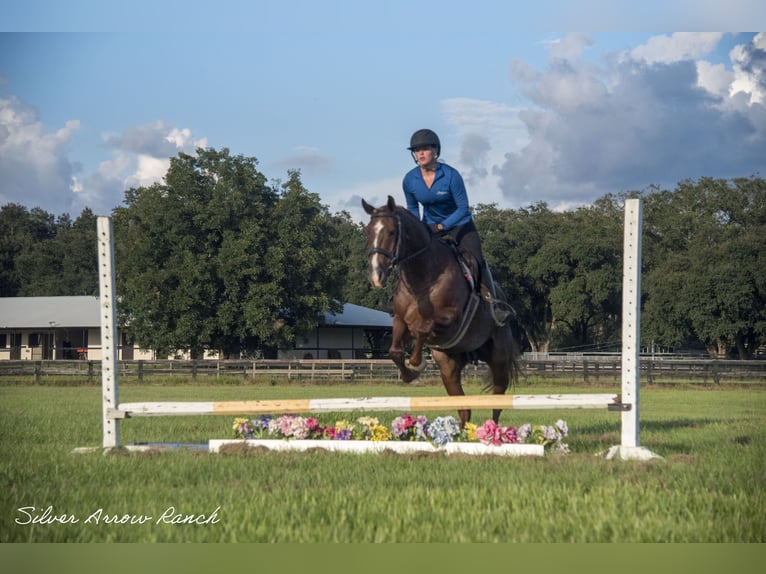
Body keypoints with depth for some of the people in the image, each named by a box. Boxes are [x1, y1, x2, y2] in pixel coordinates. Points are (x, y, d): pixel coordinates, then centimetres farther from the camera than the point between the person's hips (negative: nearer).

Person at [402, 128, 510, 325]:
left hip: (459, 224, -4)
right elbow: (412, 208, 6)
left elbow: (463, 208, -20)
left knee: (476, 260, -21)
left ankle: (493, 302, -21)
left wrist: (442, 226, -30)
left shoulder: (451, 175, -23)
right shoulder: (410, 180, -11)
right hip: (430, 226, 4)